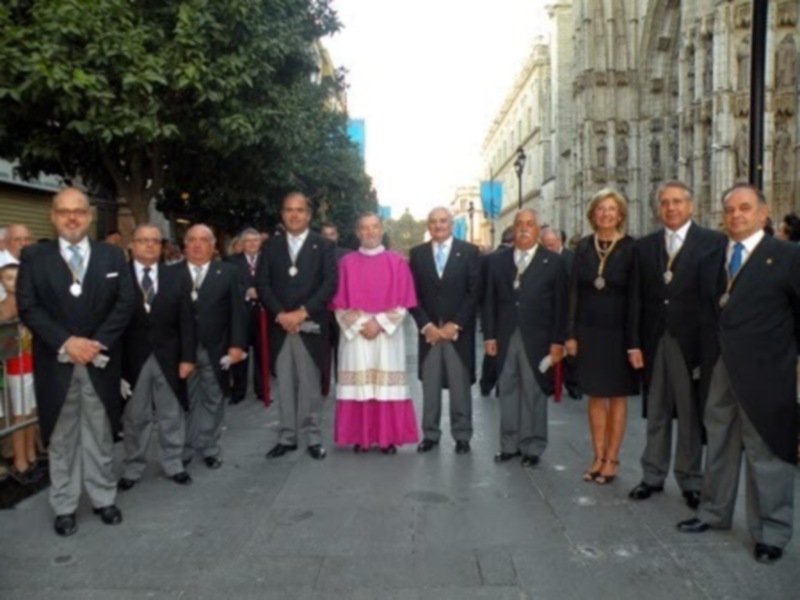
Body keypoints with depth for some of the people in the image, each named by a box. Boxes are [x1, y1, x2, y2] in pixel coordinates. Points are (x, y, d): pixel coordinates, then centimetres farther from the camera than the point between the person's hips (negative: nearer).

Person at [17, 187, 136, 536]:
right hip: (56, 362, 0)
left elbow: (125, 303, -2)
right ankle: (64, 507, 22)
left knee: (100, 435, 10)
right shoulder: (34, 257, 2)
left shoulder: (112, 256, 5)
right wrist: (65, 342, -17)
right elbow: (28, 307, -6)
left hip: (100, 361, 1)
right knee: (62, 438, 9)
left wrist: (98, 343, -13)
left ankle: (104, 499, 23)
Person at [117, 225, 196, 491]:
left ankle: (173, 465, 25)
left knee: (172, 415, 11)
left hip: (168, 357, 2)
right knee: (134, 417, 10)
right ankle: (133, 469, 23)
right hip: (133, 358, -2)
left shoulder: (176, 276, 4)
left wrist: (187, 356, -5)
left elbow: (186, 320, 2)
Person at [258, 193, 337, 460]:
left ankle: (313, 437, 13)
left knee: (310, 384, 3)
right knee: (284, 385, 7)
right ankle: (287, 437, 17)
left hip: (310, 326, -2)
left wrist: (302, 312, -14)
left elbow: (330, 283, -6)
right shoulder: (272, 245, 11)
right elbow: (262, 283, 4)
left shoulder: (323, 245, 3)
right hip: (280, 325, 3)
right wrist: (280, 314, -10)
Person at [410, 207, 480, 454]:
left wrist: (455, 324, -10)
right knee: (430, 385, 6)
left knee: (460, 385, 2)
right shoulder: (417, 253, 8)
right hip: (428, 330, 2)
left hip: (459, 330, -2)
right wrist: (426, 325, -7)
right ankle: (430, 434, 16)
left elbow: (474, 292, -3)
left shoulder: (469, 252, 3)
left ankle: (462, 436, 13)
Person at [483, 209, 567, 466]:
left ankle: (532, 447, 16)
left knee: (534, 394, 5)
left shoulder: (553, 262, 1)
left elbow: (560, 305, -1)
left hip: (537, 339, -2)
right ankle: (509, 444, 19)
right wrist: (489, 335, 1)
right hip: (505, 338, 3)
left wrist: (557, 341, -6)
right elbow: (490, 300, 7)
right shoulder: (497, 260, 8)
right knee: (507, 392, 8)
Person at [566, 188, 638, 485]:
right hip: (589, 330, 3)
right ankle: (598, 457, 20)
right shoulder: (584, 246, 3)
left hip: (618, 331, -3)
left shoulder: (631, 248, -6)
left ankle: (611, 459, 18)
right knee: (595, 397, 10)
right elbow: (574, 291, 4)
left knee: (617, 397, 8)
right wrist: (572, 333, 0)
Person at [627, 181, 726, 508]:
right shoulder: (644, 246, 9)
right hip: (654, 341, 3)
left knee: (691, 414, 7)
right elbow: (636, 298, 6)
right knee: (656, 414, 13)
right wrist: (634, 343, 1)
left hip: (692, 342, -3)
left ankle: (691, 481, 21)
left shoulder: (713, 242, -2)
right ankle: (653, 476, 25)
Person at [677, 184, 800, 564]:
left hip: (763, 374, -5)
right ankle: (715, 512, 35)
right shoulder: (712, 261, 11)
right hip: (719, 371, 6)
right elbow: (708, 315, 11)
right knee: (719, 445, 18)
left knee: (767, 453, 4)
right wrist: (706, 360, 5)